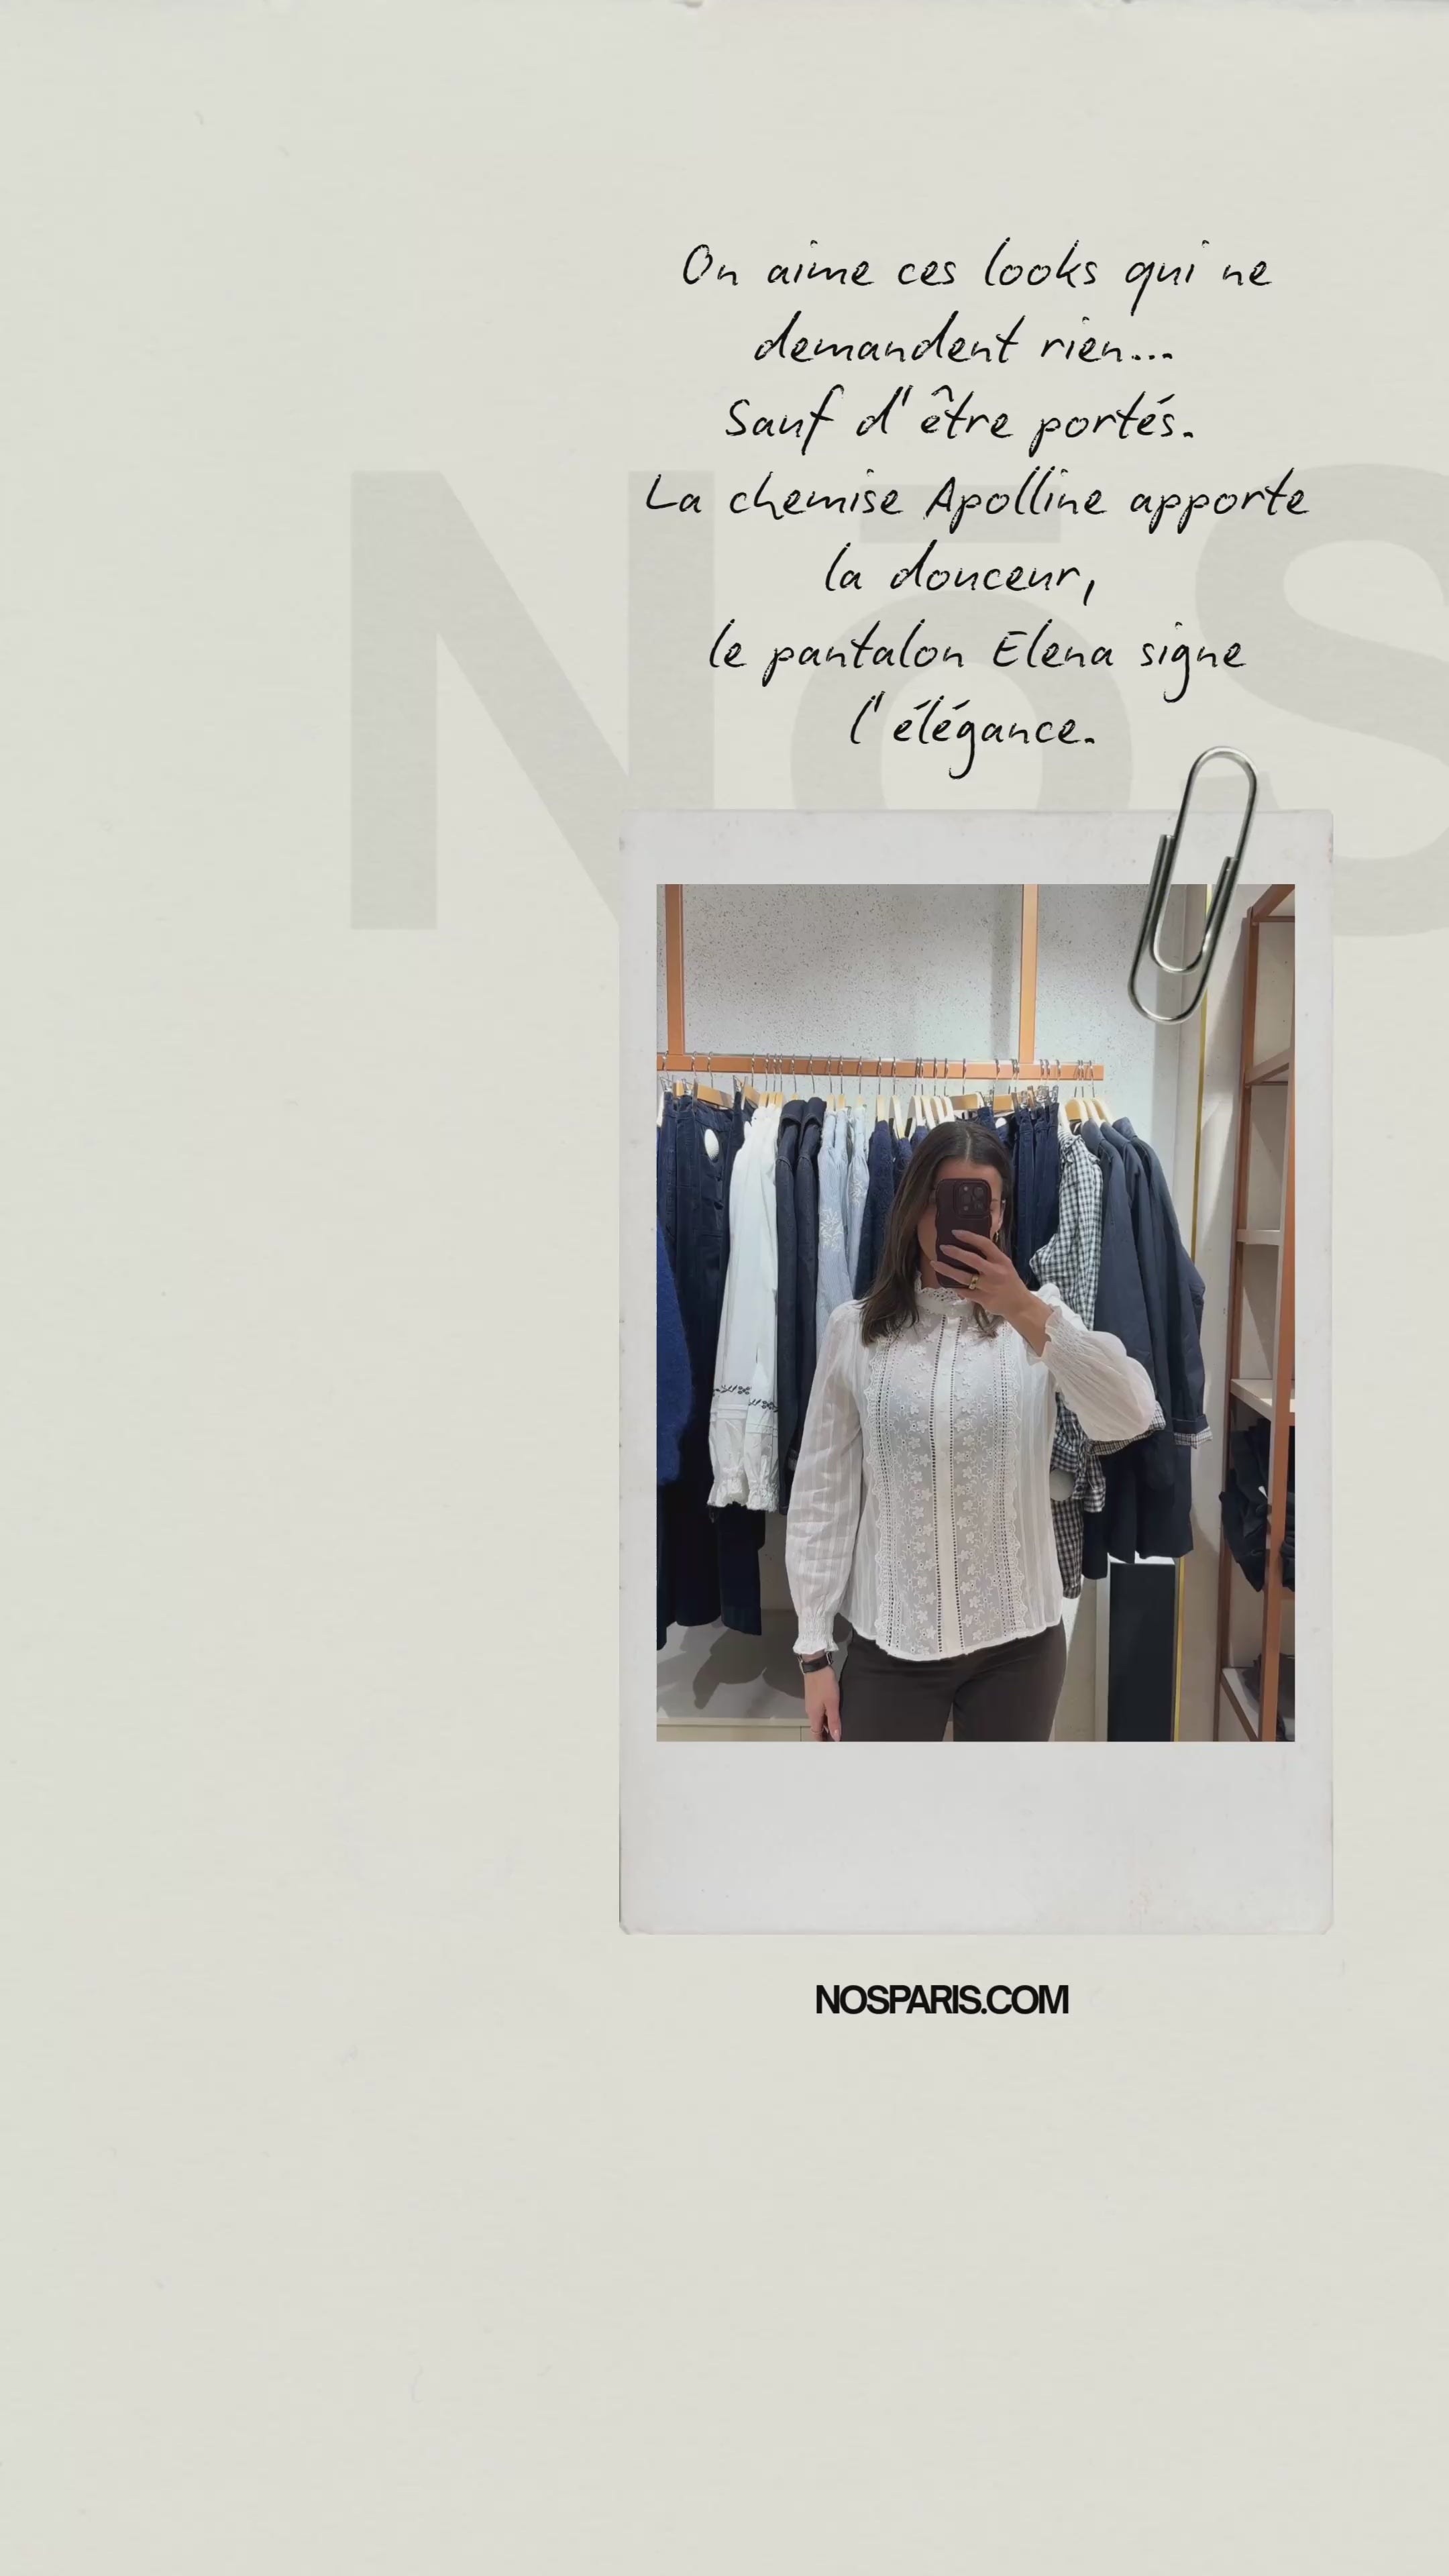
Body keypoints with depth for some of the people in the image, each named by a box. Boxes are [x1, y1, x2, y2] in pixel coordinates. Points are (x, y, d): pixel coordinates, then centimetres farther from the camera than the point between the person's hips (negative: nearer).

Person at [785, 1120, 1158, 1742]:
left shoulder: (1037, 1317, 0)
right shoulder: (854, 1329, 0)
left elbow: (1132, 1418, -16)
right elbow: (822, 1493, 1)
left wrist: (1025, 1311, -24)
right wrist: (814, 1650, -1)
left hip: (1018, 1639, 1)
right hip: (889, 1641, 0)